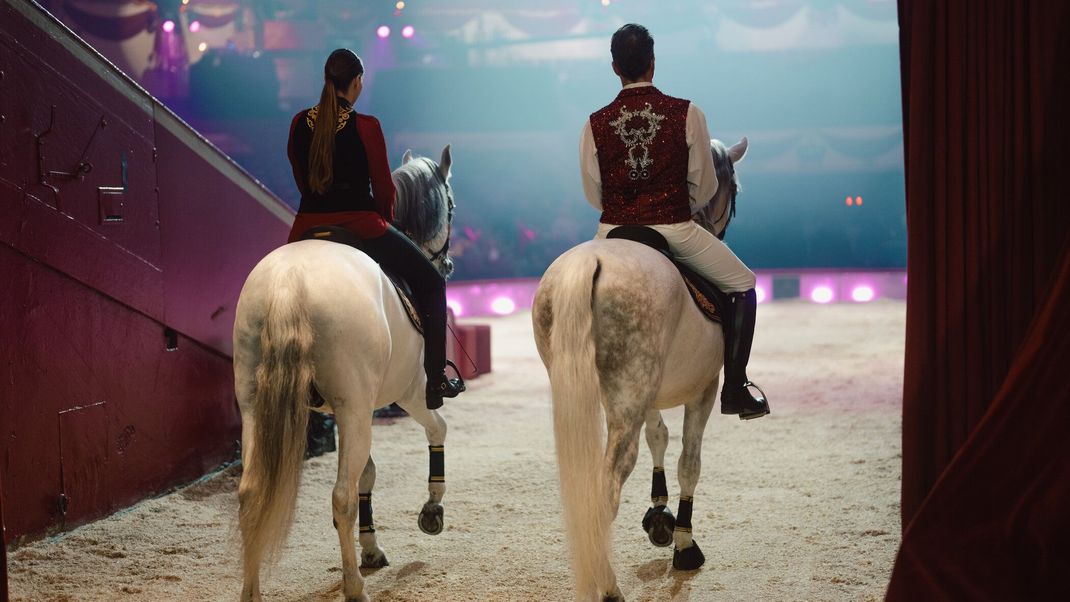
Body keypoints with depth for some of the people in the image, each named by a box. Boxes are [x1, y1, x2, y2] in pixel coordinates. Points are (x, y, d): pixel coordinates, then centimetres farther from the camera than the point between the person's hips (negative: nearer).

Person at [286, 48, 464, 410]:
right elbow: (383, 187, -3)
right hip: (361, 227, -4)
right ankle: (435, 382, 13)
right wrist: (386, 220, 16)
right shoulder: (365, 127, -10)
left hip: (306, 230, 4)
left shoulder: (299, 124, 4)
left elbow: (302, 182, 13)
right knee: (431, 283, 14)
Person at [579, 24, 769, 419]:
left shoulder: (595, 124, -1)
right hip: (676, 230, -2)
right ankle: (735, 390, 10)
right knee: (743, 287, 17)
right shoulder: (687, 114, -6)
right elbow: (705, 187, 2)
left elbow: (593, 194, 7)